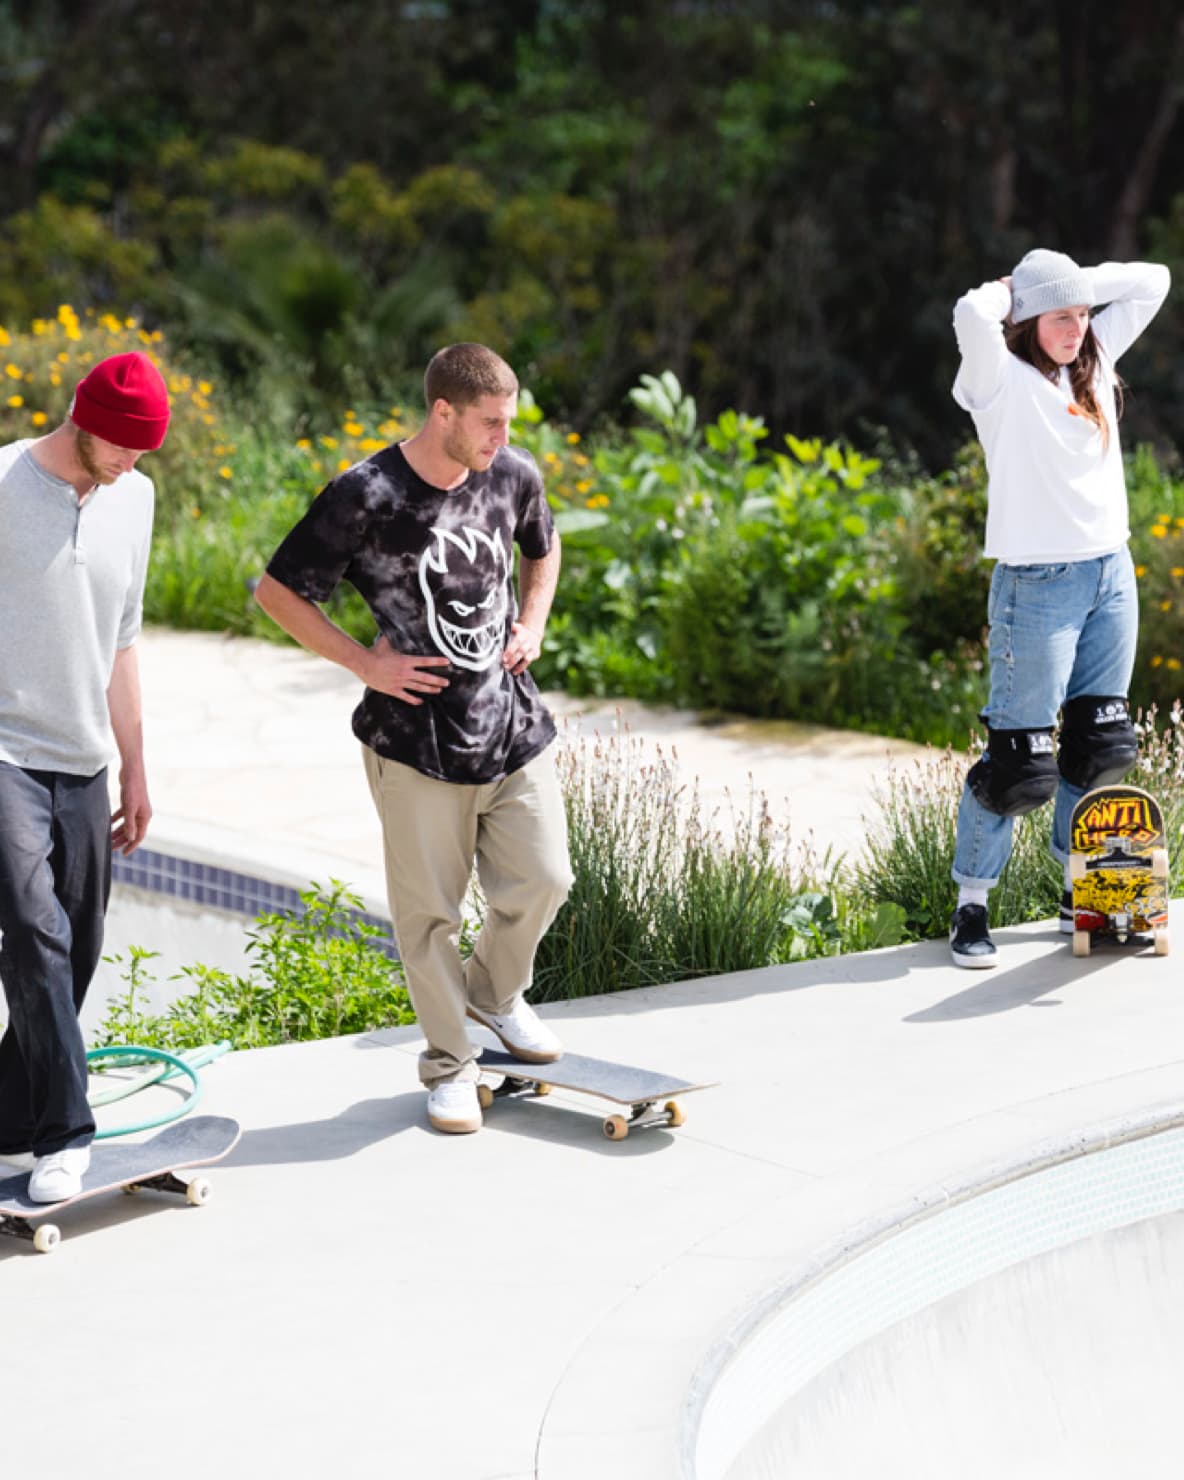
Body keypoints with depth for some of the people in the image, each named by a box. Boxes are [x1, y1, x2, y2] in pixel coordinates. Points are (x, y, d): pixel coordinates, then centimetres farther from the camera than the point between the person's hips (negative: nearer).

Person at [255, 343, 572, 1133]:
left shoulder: (515, 475, 0)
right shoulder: (364, 497, -16)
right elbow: (278, 592, -7)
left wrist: (531, 625, 7)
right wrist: (366, 661, -11)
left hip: (513, 723, 4)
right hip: (416, 738, -4)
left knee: (542, 881, 7)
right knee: (429, 912, 3)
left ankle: (497, 993, 37)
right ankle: (450, 1064, 21)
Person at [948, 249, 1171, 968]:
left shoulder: (1093, 360, 12)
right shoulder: (1003, 380, -8)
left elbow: (1153, 281, 17)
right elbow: (972, 315, -28)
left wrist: (1077, 285, 6)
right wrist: (1009, 291, -7)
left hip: (1112, 576, 7)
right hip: (1038, 585, -7)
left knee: (1098, 745, 10)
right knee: (1018, 755, -7)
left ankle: (1081, 891, 21)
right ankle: (972, 905, 3)